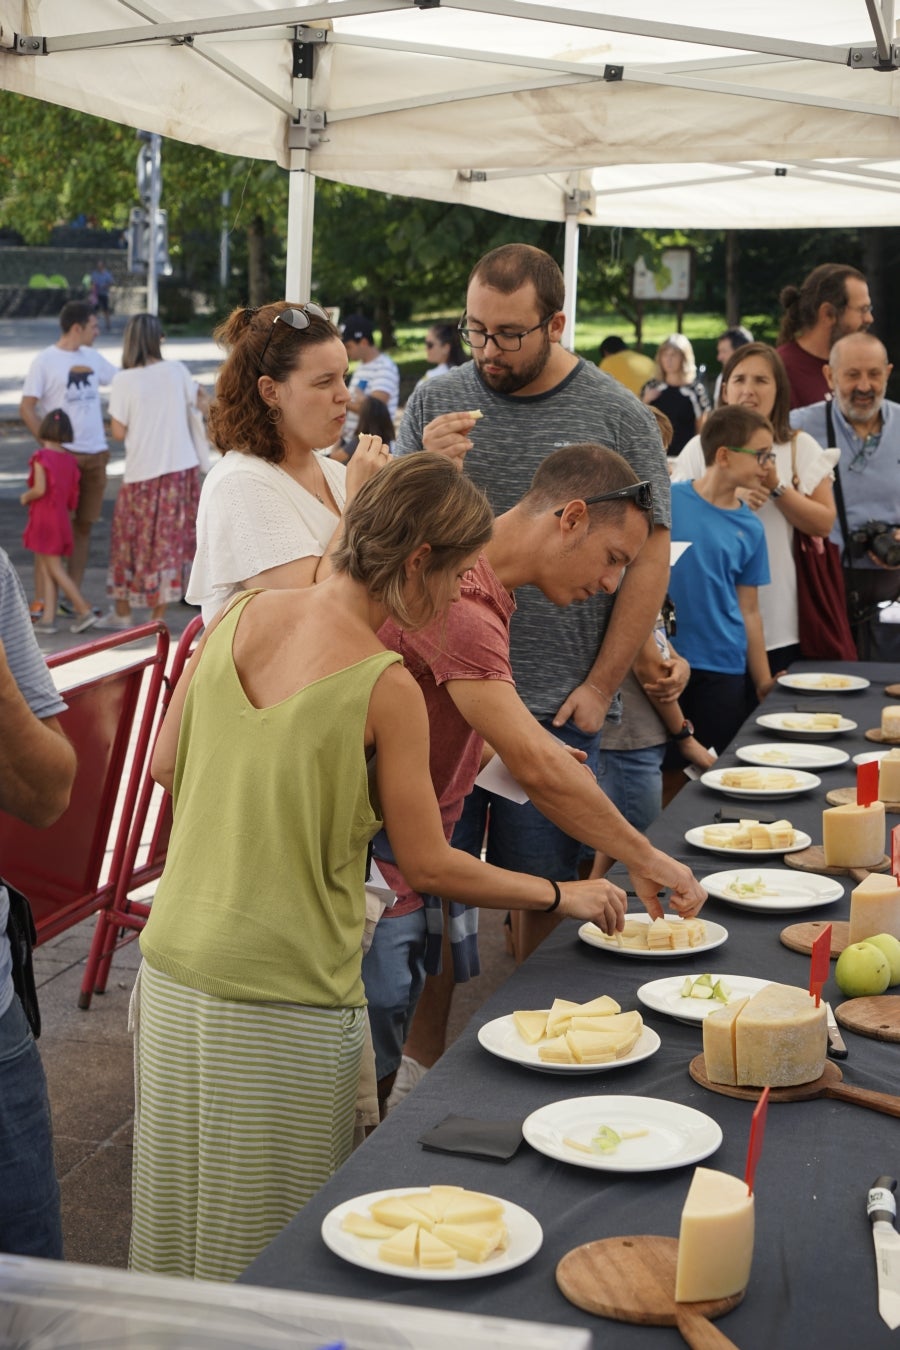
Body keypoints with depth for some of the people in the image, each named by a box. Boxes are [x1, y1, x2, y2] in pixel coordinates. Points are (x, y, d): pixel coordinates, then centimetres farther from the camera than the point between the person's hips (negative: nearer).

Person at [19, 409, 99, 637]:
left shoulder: (41, 457, -13)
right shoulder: (69, 459, 7)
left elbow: (39, 489, -23)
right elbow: (73, 495, 9)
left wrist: (25, 497, -5)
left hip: (44, 520, -7)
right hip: (62, 519, 7)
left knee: (55, 569, -4)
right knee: (44, 568, 11)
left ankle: (85, 610, -8)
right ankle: (47, 618, 8)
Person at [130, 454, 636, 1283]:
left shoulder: (241, 615, 0)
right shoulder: (385, 687, -17)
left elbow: (166, 765, 9)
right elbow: (429, 867, -10)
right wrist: (562, 896, 3)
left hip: (176, 967, 7)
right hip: (283, 999, -6)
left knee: (187, 1226, 21)